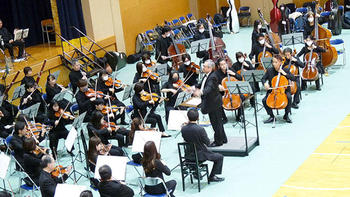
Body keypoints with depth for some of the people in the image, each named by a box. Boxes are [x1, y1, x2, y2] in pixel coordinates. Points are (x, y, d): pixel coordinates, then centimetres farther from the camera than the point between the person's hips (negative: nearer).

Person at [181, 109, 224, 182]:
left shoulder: (183, 129, -12)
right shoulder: (200, 129, -27)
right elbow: (208, 143, -14)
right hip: (200, 155, -6)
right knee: (220, 157, 11)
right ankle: (212, 177, 14)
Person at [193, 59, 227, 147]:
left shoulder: (213, 77, -22)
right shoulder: (206, 76, 7)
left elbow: (209, 88, -38)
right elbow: (202, 85, 21)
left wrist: (201, 92, -54)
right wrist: (195, 88, 5)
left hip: (214, 103, -10)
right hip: (211, 103, 10)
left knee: (216, 122, 0)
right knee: (217, 122, 19)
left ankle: (218, 141, 11)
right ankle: (223, 138, 30)